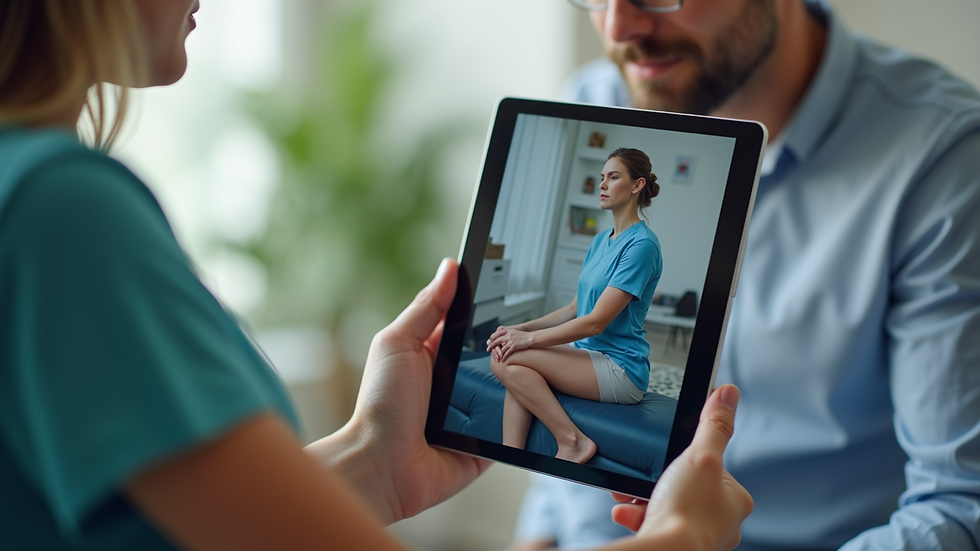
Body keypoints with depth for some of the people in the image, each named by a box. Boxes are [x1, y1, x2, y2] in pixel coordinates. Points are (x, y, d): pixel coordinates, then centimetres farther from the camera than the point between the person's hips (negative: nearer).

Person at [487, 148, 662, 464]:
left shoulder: (642, 244, -14)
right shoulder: (601, 240, 15)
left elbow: (596, 322, -18)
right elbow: (575, 308, 16)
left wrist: (530, 338, -14)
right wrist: (520, 328, 3)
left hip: (621, 370, -9)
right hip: (591, 356, 9)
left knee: (508, 360, -19)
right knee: (515, 365, -14)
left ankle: (571, 440, -13)